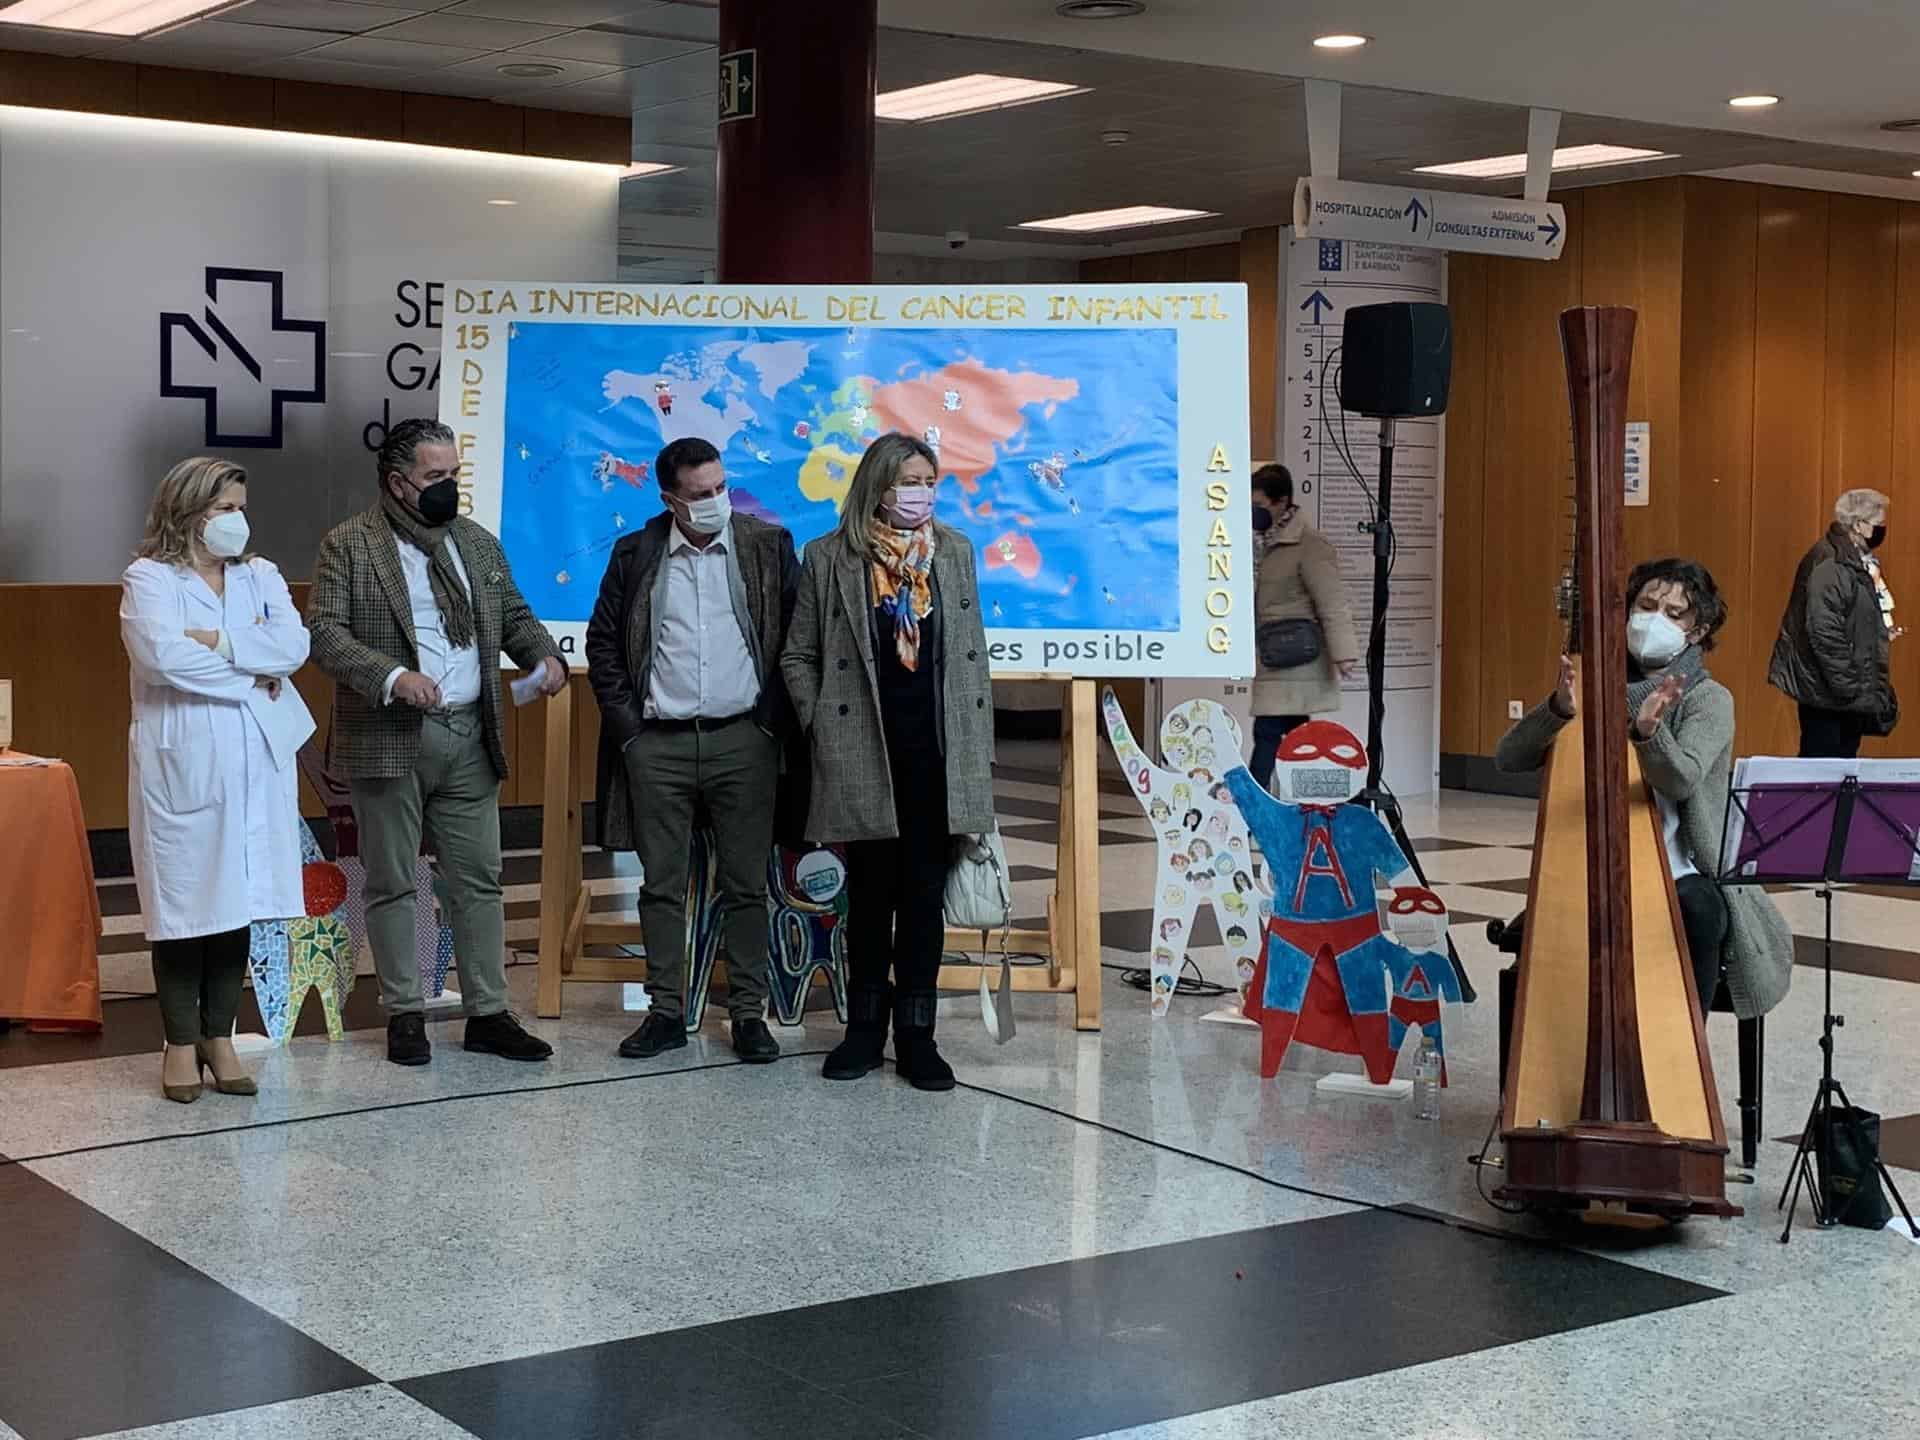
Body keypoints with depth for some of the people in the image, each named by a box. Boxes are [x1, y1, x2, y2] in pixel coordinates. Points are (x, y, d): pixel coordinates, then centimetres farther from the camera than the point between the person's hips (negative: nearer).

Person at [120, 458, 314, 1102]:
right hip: (182, 763, -4)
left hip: (256, 762, 4)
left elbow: (293, 645, -3)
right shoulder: (149, 579, 0)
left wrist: (217, 643, -13)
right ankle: (181, 1043, 7)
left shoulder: (260, 576, 13)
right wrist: (251, 673, -9)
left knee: (238, 901, 6)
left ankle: (219, 1037, 14)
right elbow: (161, 655, -17)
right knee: (183, 901, -2)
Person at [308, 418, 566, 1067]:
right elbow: (325, 632, -11)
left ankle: (488, 1013, 13)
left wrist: (544, 655, 0)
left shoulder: (478, 543, 13)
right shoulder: (348, 546, -3)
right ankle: (405, 1014, 14)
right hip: (390, 739, -4)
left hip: (470, 738, 5)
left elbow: (513, 614, 21)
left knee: (479, 881, 7)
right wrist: (391, 677, -24)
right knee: (392, 884, 4)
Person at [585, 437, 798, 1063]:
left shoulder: (767, 546, 2)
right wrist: (626, 723, 2)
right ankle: (666, 1011, 13)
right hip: (658, 745, 1)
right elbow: (603, 641, 10)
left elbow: (796, 637, 4)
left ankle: (748, 1012, 10)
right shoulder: (636, 554, 5)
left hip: (742, 741, -1)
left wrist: (773, 721, -1)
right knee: (661, 887, 5)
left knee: (746, 886, 3)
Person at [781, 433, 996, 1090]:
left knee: (925, 895, 4)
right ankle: (865, 1029, 18)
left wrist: (978, 748, 8)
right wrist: (819, 723, -2)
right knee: (870, 895, 6)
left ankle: (916, 1035, 11)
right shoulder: (829, 558, 2)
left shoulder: (954, 550, 10)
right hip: (862, 757, -2)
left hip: (938, 756, 2)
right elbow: (798, 655, 7)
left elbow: (973, 652, 12)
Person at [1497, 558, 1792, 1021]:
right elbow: (1509, 758, -5)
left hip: (1681, 871, -1)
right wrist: (1559, 708, -24)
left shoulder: (1709, 700, 0)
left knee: (1701, 909, -34)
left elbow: (1682, 780, -21)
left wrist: (1649, 731, -43)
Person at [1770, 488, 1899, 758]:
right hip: (1828, 695, -10)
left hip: (1849, 694, 10)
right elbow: (1824, 634, -25)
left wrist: (1882, 634, 12)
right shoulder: (1830, 564, -20)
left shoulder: (1855, 561, 12)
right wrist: (1847, 688, -23)